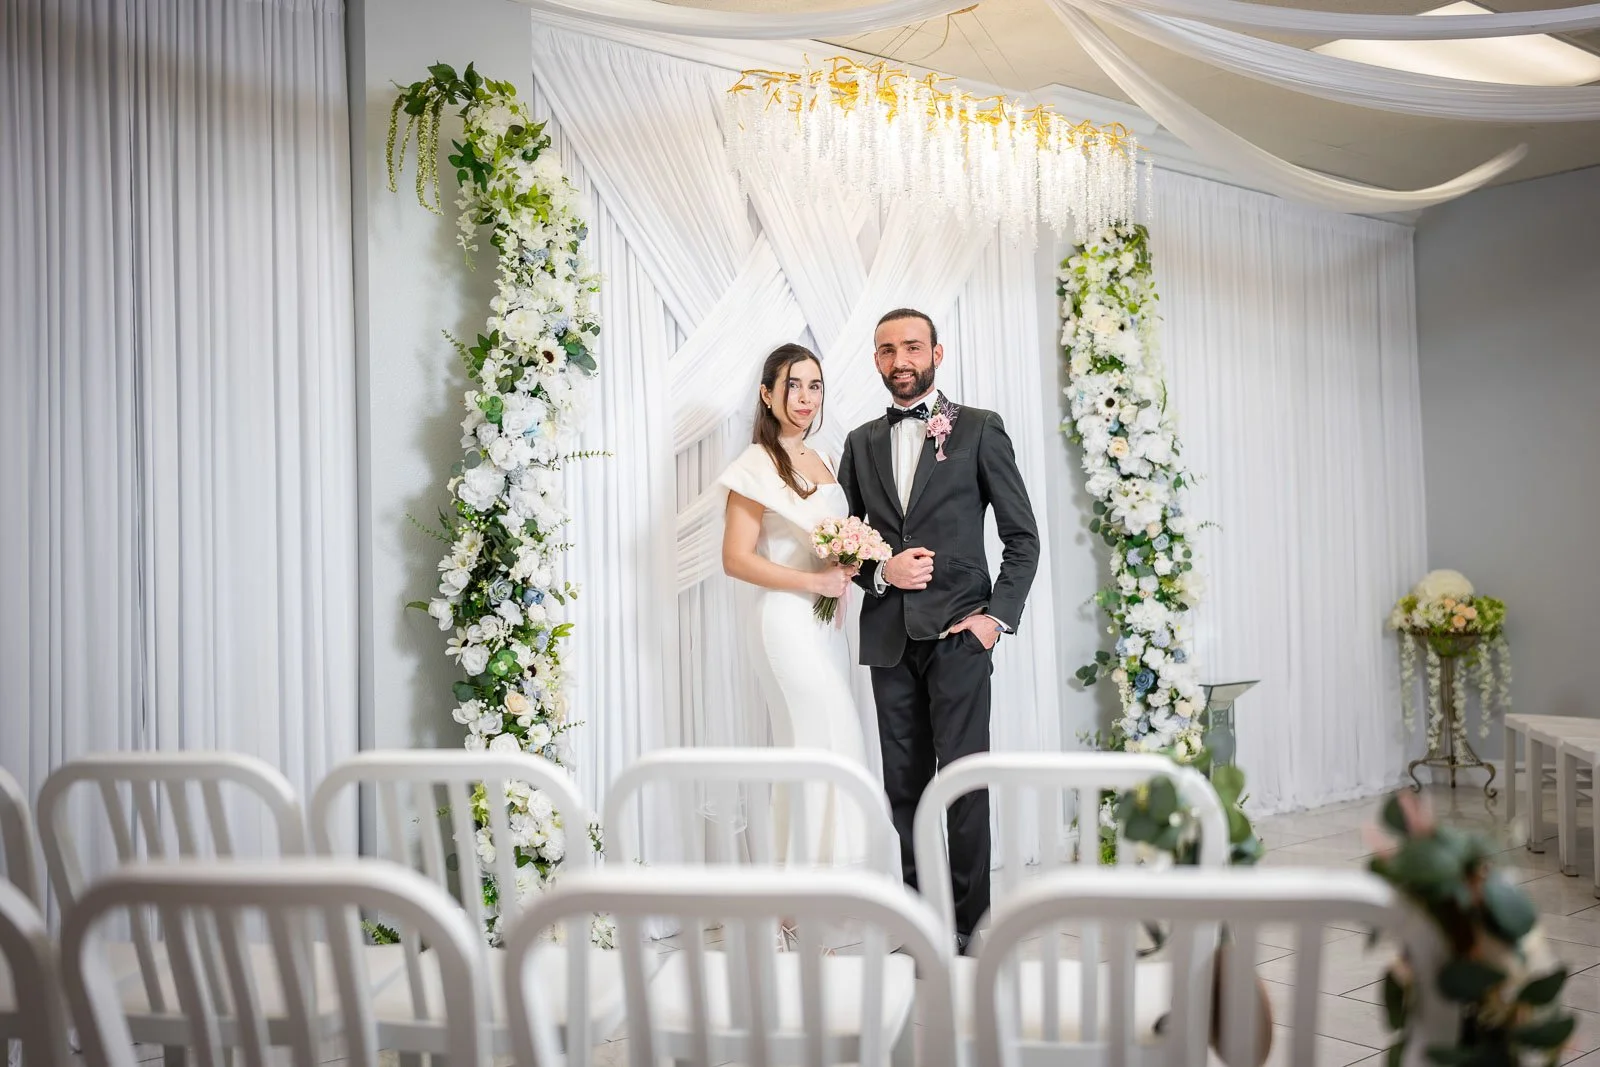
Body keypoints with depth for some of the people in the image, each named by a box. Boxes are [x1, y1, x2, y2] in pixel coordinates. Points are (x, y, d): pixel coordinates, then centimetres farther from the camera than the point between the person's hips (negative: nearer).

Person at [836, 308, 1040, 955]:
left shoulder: (979, 430, 3)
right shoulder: (861, 443, 14)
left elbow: (1023, 537, 2)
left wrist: (997, 615, -9)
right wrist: (880, 571, -5)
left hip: (959, 633, -4)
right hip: (889, 636, 4)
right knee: (904, 786, 8)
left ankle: (969, 925, 6)